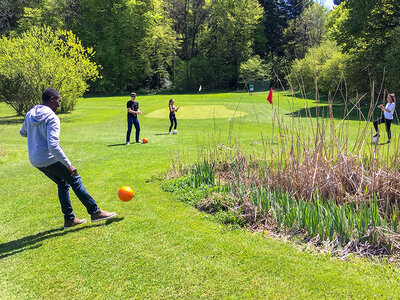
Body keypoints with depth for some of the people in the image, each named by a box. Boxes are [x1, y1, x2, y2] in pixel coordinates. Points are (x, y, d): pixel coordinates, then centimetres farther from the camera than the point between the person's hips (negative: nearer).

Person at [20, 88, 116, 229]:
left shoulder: (30, 114, 8)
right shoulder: (52, 118, -19)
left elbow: (23, 133, 25)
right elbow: (53, 146, -27)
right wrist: (68, 165, -23)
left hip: (35, 160, 9)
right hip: (50, 159, -9)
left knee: (63, 185, 19)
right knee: (76, 181, 3)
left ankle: (69, 219, 22)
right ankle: (95, 212, 7)